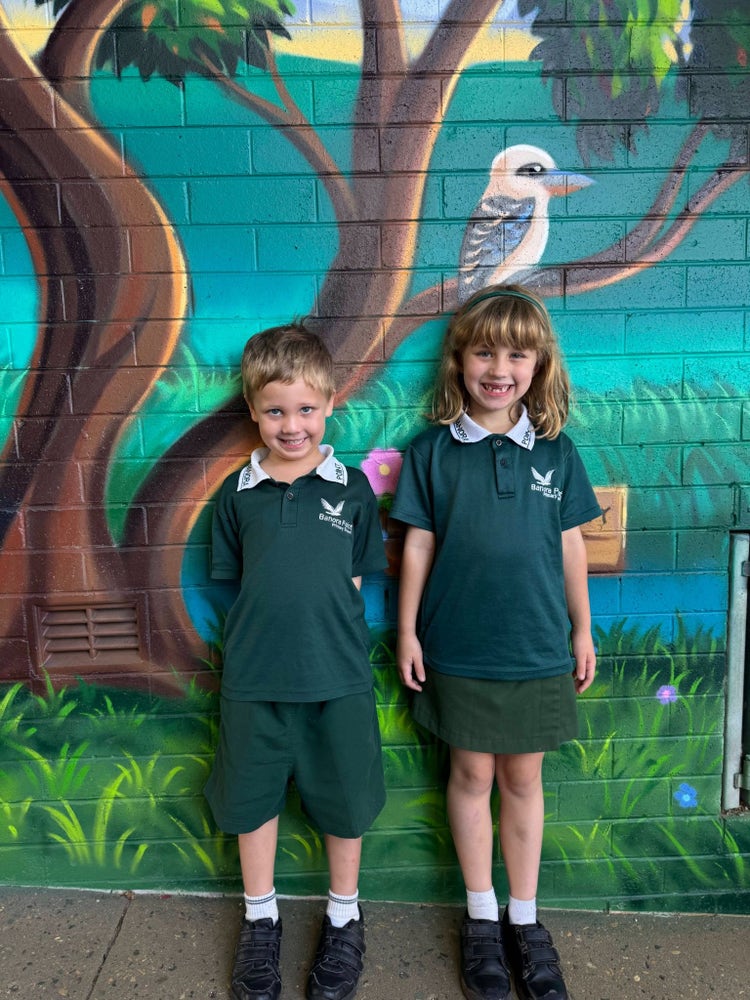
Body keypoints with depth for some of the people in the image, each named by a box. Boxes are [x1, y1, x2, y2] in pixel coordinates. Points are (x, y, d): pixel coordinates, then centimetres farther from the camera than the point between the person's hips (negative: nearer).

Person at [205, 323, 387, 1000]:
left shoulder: (351, 488, -3)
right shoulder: (237, 493, 0)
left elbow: (355, 582, 3)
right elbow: (234, 581, 6)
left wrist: (342, 645, -2)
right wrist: (261, 639, -1)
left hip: (337, 677, -1)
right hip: (253, 680, 1)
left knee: (343, 800, 14)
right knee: (253, 797, 16)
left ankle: (344, 919, 39)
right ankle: (261, 921, 40)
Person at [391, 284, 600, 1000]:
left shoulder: (555, 451, -2)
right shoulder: (432, 450, -6)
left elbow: (571, 546, 4)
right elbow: (418, 545, -2)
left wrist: (582, 629, 8)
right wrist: (407, 631, -1)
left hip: (538, 648, 1)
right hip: (458, 650, -1)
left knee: (524, 779, 14)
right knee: (472, 776, 13)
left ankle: (524, 919, 34)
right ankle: (481, 917, 34)